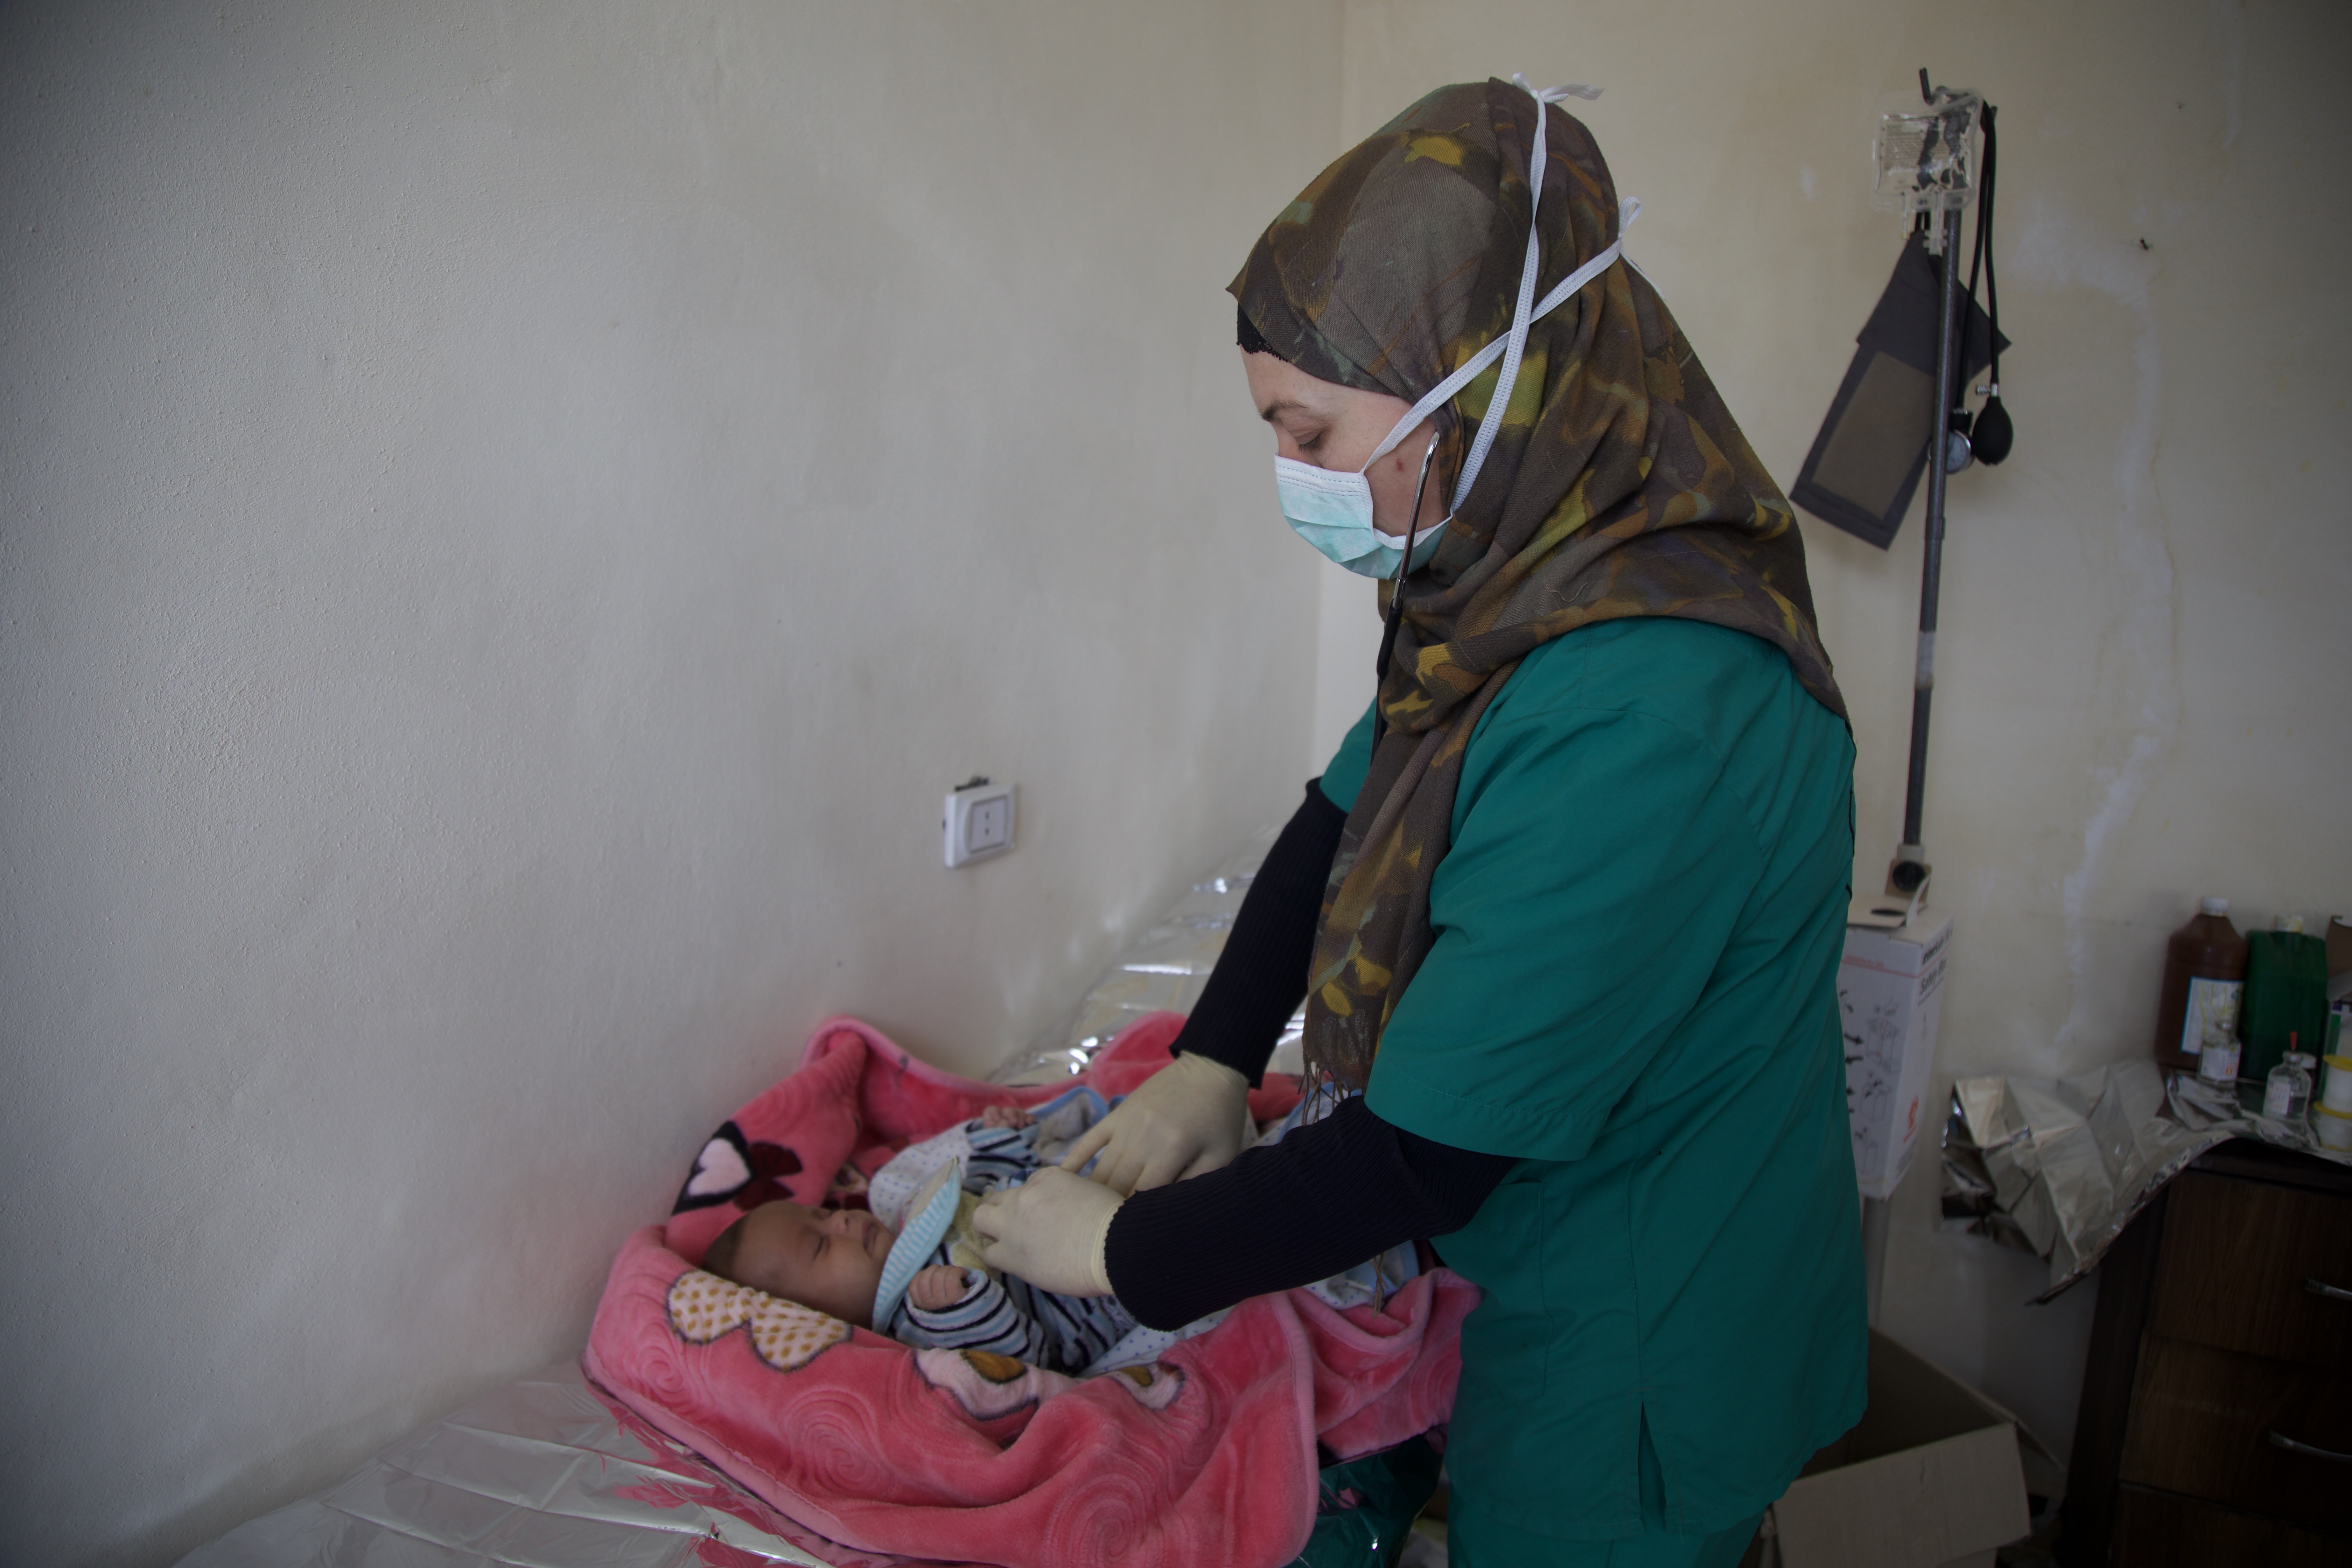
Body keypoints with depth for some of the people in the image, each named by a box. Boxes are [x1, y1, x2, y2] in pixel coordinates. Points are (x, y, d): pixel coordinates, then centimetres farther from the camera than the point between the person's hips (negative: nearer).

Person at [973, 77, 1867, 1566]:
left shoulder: (1645, 718, -35)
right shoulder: (1525, 579, -5)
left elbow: (1426, 1155, -30)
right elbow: (1343, 819, 6)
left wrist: (1120, 1250, -17)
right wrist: (1206, 1068, -2)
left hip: (1642, 1375, -8)